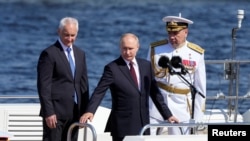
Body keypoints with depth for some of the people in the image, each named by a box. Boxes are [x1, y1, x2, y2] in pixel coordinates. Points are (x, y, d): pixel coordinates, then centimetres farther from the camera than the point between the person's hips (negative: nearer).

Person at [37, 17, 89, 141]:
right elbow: (43, 86, -11)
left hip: (74, 112, 7)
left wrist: (84, 111, 11)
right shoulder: (49, 54, -7)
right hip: (56, 112, -7)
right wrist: (48, 112, -17)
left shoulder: (80, 54, 14)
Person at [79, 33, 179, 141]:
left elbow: (155, 93, 16)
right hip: (122, 126, -5)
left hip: (143, 124, 5)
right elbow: (99, 92, -12)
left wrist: (167, 115, 14)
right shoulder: (112, 68, -5)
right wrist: (90, 111, -28)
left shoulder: (146, 65, 10)